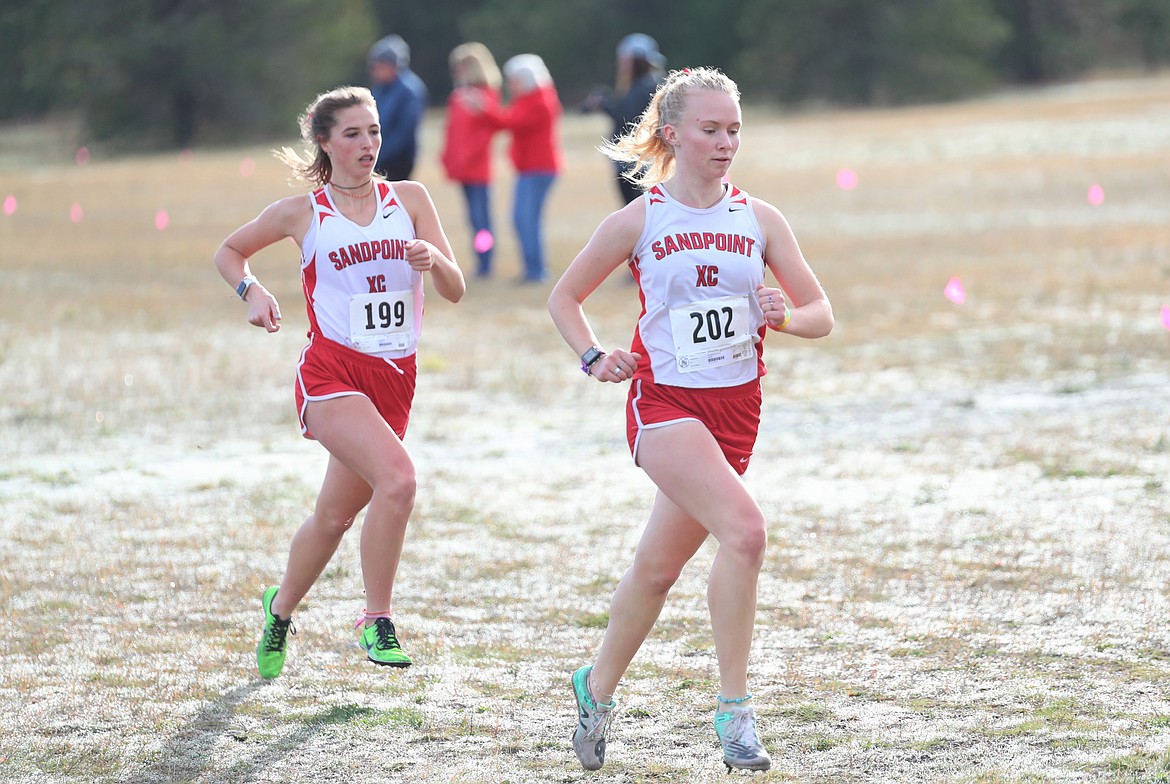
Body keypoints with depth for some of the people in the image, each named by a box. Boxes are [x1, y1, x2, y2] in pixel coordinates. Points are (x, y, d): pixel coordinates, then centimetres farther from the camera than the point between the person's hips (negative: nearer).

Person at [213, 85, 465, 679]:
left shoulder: (409, 199, 9)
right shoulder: (302, 213, 4)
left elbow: (455, 291, 6)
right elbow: (229, 251, 19)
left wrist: (434, 261, -16)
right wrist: (252, 291, -1)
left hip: (395, 379, 4)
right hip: (331, 371, -4)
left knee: (335, 516, 12)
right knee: (397, 479, -27)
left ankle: (281, 608, 38)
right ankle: (376, 623, -17)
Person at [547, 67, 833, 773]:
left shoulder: (759, 218, 4)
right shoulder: (639, 221, -3)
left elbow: (822, 314, 6)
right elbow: (564, 297, 10)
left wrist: (784, 317, -16)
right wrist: (594, 358, -6)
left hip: (736, 408, 4)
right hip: (665, 402, -4)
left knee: (659, 567, 12)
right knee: (744, 528, -26)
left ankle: (598, 687, 35)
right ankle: (734, 707, -19)